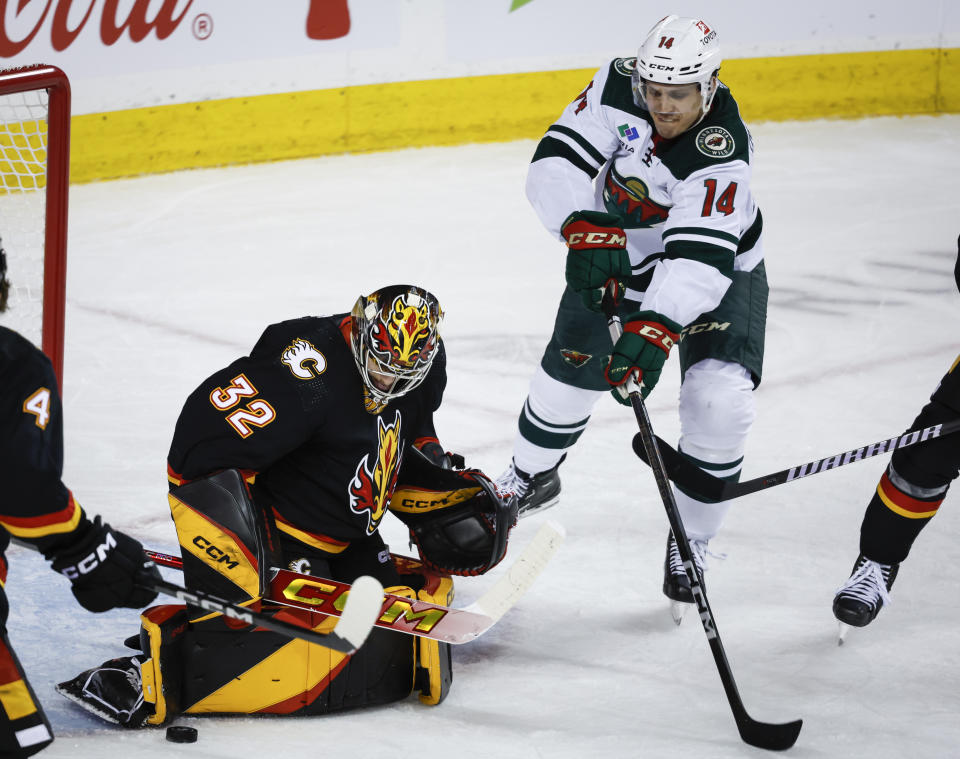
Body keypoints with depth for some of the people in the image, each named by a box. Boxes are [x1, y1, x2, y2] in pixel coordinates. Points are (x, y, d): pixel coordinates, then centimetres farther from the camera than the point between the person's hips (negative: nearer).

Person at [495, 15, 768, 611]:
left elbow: (700, 260, -44)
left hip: (720, 270, -4)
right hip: (622, 254, 4)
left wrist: (653, 331, -55)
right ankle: (530, 477, 34)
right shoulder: (617, 88, -24)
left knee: (720, 402, -18)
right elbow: (557, 160, -24)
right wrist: (586, 225, -40)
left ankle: (693, 541, 1)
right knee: (571, 366, 3)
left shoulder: (722, 154, -36)